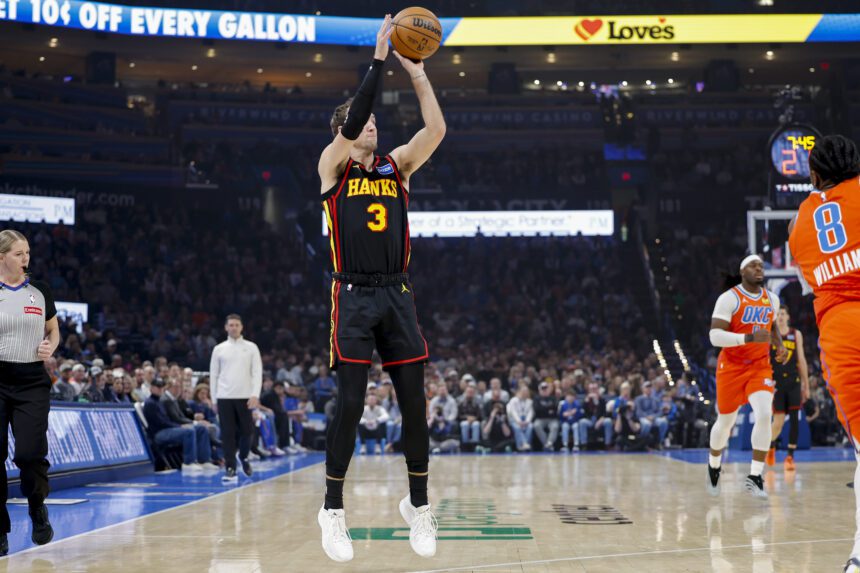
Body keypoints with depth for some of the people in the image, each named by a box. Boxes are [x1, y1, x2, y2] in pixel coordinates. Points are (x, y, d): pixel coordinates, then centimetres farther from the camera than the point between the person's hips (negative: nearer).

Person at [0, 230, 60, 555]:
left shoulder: (40, 292, 7)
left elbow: (53, 332, 19)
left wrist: (50, 347, -2)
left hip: (32, 382, 1)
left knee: (29, 453, -10)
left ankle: (38, 509, 19)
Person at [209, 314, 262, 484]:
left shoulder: (251, 348, 6)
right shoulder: (219, 349, 8)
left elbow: (257, 373, 1)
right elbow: (213, 375, 10)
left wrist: (255, 395, -11)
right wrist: (214, 399, 5)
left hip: (245, 397, 0)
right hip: (224, 397, 0)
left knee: (246, 431, 2)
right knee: (227, 434, -4)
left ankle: (244, 457, 30)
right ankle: (230, 469, -1)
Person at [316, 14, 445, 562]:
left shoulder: (396, 165, 12)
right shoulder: (333, 165, 2)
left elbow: (437, 129, -1)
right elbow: (351, 124, -15)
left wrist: (418, 74, -7)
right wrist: (379, 60, -15)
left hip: (398, 296, 4)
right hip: (353, 297, -4)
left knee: (415, 403, 3)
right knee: (351, 404, -6)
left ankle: (419, 504, 17)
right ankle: (333, 509, 7)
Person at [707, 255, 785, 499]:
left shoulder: (772, 299, 5)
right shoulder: (729, 298, -13)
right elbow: (715, 336, -22)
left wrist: (780, 344, 5)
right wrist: (749, 338, -33)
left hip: (760, 366, 3)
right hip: (731, 367, -3)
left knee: (764, 415, -20)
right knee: (726, 422, 9)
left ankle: (754, 477, -13)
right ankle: (714, 464, 39)